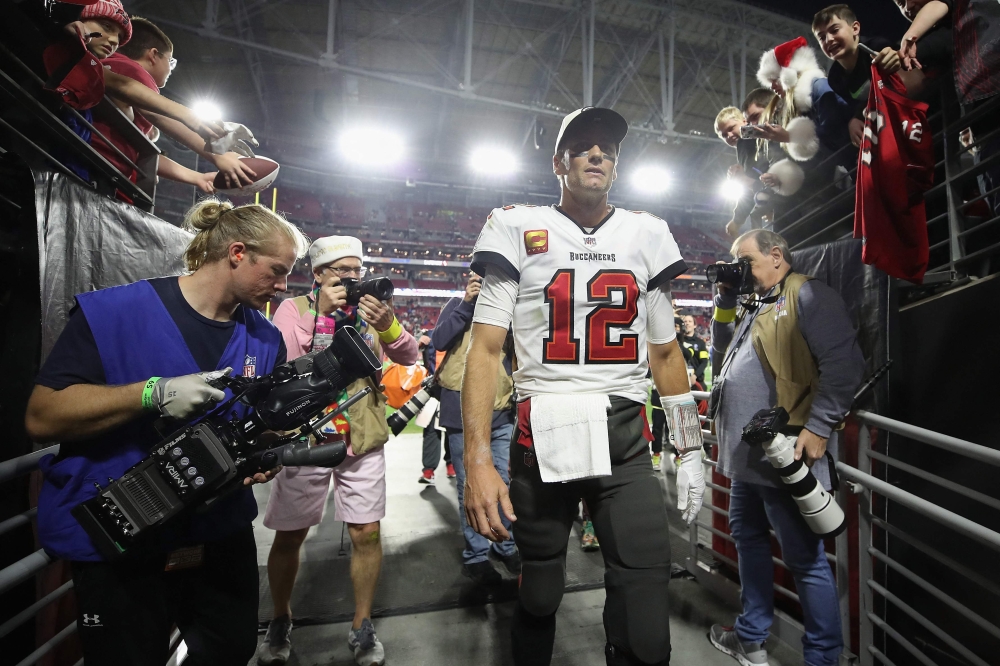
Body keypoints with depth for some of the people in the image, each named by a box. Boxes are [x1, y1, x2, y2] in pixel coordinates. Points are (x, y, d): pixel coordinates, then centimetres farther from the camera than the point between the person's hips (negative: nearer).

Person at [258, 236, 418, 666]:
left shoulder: (371, 308, 4)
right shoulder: (294, 308, -2)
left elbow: (409, 357, -4)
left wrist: (388, 323, -23)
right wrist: (319, 311, -21)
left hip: (364, 440, 2)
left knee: (367, 534, 6)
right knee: (289, 535, 12)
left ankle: (362, 628, 27)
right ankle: (280, 622, 39)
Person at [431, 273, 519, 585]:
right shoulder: (457, 305, 6)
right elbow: (438, 341, -9)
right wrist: (467, 304, -15)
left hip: (502, 412, 3)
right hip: (463, 414, -3)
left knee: (507, 483, 10)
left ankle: (506, 546, 29)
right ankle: (476, 555, 20)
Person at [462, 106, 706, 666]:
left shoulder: (646, 235, 10)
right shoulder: (518, 228, 2)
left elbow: (665, 353, 14)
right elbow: (486, 348, -4)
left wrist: (691, 452, 12)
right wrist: (478, 461, -12)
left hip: (626, 443, 2)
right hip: (542, 437, -1)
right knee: (538, 599, 15)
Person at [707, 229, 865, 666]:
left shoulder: (808, 295, -9)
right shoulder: (754, 305, 18)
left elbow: (844, 365, -17)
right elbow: (722, 345, 24)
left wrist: (818, 427, -21)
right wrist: (725, 299, 13)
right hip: (747, 453, 10)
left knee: (805, 558, 4)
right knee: (749, 537, 19)